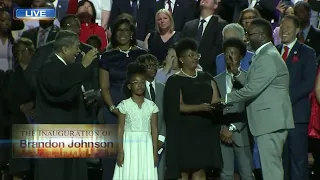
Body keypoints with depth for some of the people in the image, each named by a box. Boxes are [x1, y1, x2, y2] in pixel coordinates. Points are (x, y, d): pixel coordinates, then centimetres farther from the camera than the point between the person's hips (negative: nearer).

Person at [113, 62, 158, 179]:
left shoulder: (151, 106, 4)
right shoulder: (124, 105, -2)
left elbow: (154, 130, 5)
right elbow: (120, 129, -2)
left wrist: (155, 152, 2)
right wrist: (120, 151, -7)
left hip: (146, 147, 2)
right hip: (129, 146, -2)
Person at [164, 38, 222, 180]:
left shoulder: (206, 77, 15)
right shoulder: (175, 80, -1)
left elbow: (215, 99, 7)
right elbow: (178, 106, -11)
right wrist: (200, 107, -24)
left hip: (205, 131, 5)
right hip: (185, 132, -4)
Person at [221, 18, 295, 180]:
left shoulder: (268, 57, -16)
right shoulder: (265, 55, 17)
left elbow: (253, 89, -21)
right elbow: (254, 85, 20)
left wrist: (226, 99, -11)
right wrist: (237, 74, 7)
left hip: (271, 121, -11)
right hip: (269, 121, 11)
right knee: (273, 167, 13)